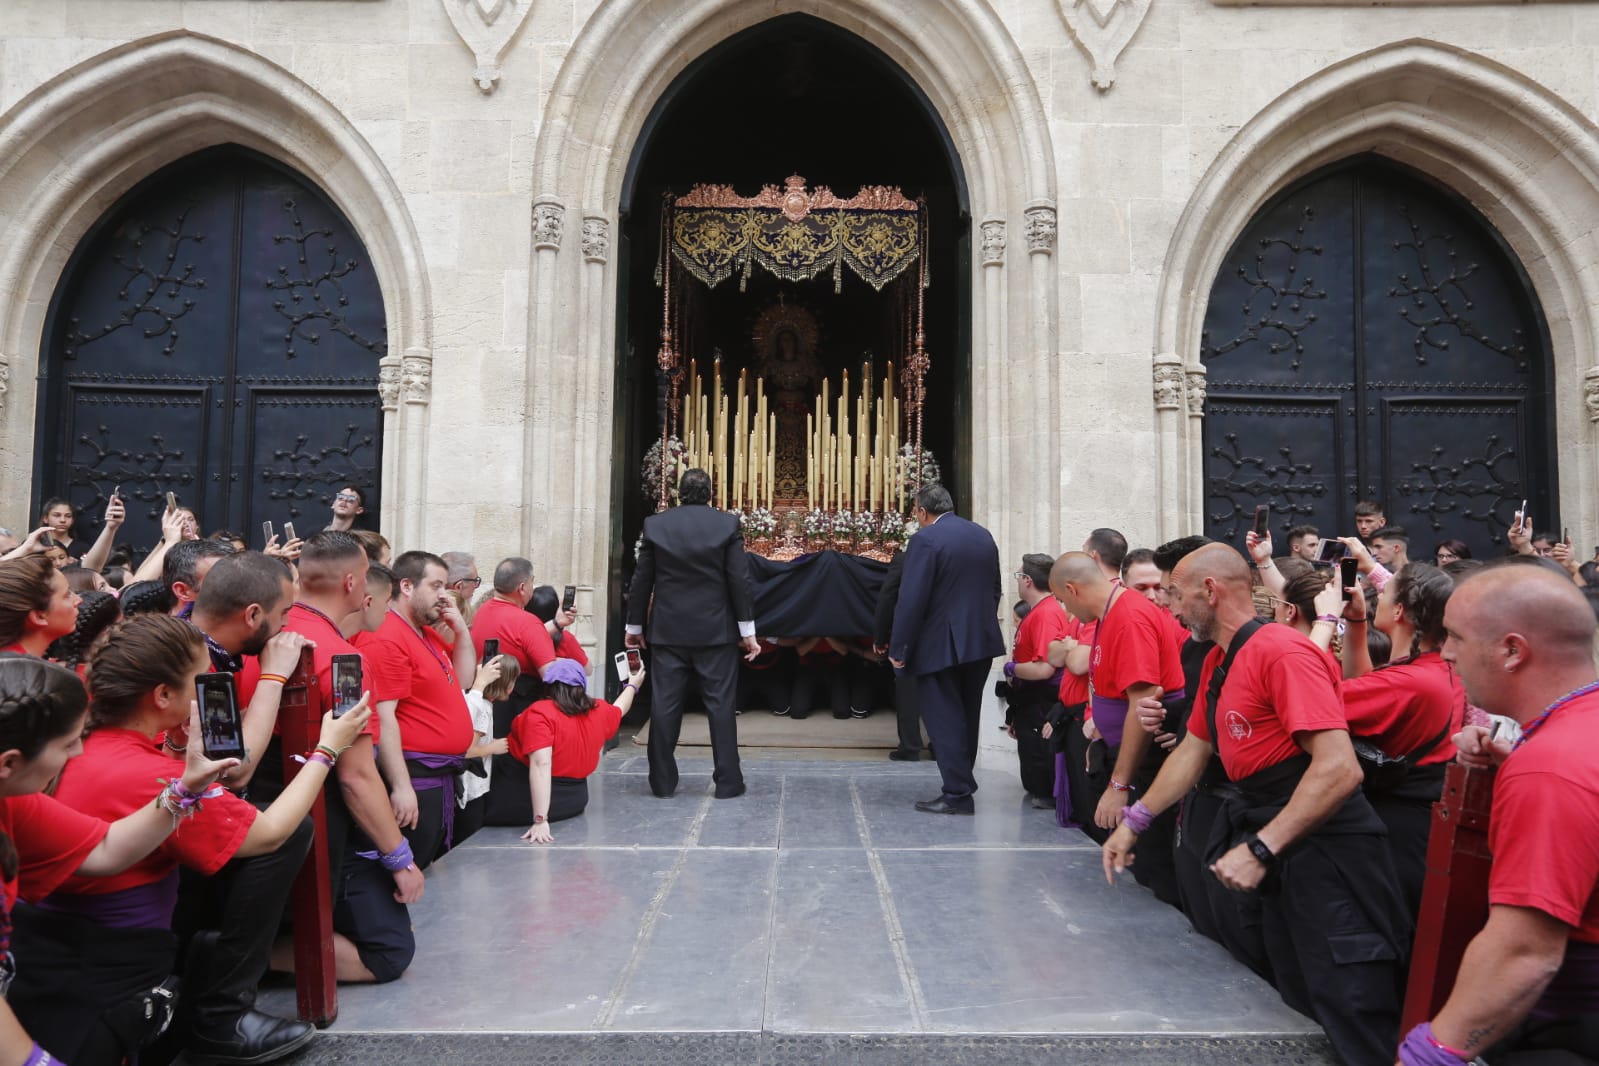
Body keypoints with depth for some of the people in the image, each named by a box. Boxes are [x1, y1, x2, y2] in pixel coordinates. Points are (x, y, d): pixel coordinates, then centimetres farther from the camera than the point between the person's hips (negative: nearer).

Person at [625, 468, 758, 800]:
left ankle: (662, 781, 12)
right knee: (721, 705, 4)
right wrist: (747, 631, -1)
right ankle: (727, 782, 6)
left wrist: (634, 626, 13)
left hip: (668, 631, 1)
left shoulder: (654, 524, 1)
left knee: (664, 705, 7)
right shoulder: (728, 524, -3)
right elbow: (740, 581, -5)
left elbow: (641, 581, 3)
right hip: (716, 631, -1)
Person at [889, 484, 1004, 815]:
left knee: (944, 720, 0)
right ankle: (962, 783, 26)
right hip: (981, 641, 8)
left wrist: (898, 648, -12)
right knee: (967, 716, 17)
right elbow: (994, 589, 15)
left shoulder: (925, 539, -14)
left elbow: (911, 599, -18)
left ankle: (958, 794, 0)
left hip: (940, 646, -7)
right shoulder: (983, 535, 9)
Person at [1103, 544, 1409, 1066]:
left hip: (1324, 843, -9)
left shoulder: (1283, 652, -20)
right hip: (1275, 838, 10)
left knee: (1352, 1011, -5)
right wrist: (1134, 821, 17)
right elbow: (1193, 750, 20)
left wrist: (1260, 850, -28)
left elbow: (1339, 768, -28)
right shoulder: (1218, 662, 11)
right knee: (1300, 994, 17)